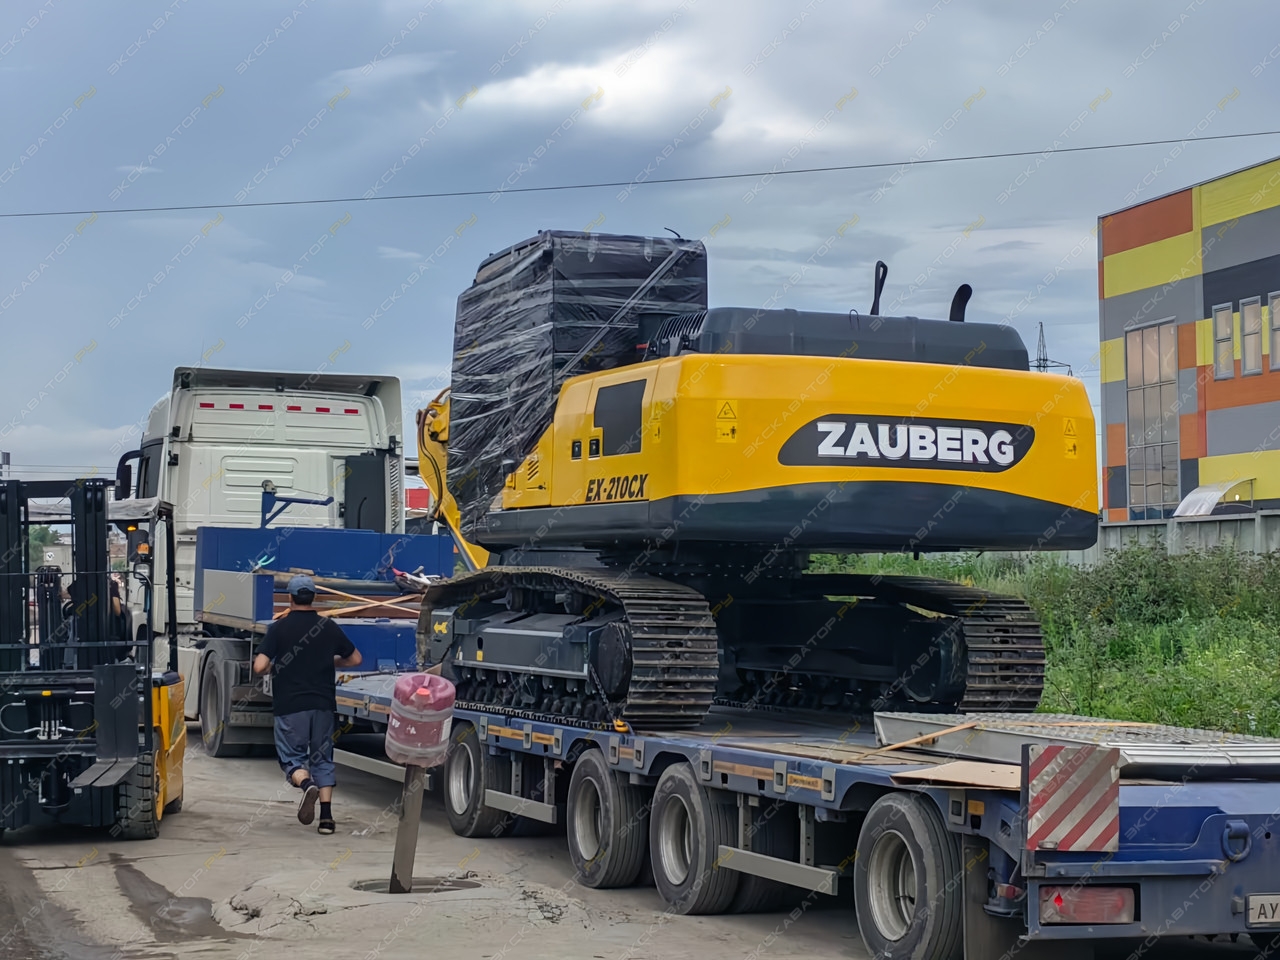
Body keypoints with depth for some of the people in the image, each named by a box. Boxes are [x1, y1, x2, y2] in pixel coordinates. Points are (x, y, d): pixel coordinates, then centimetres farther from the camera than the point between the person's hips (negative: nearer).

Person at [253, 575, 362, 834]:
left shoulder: (279, 628, -5)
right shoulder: (329, 627, 5)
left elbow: (259, 666, -12)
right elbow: (355, 659, 13)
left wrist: (274, 666, 10)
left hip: (290, 705, -3)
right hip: (323, 704, 3)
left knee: (292, 756, 7)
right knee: (322, 758, 12)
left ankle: (306, 783, -26)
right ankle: (326, 816, 2)